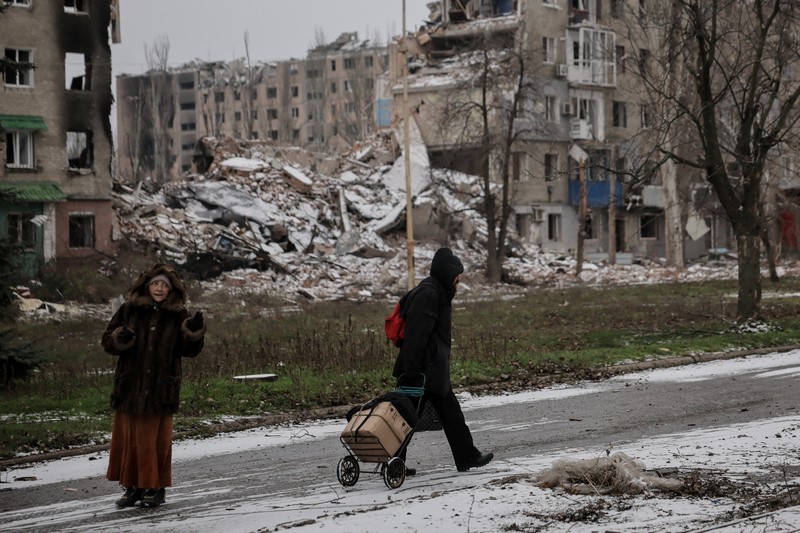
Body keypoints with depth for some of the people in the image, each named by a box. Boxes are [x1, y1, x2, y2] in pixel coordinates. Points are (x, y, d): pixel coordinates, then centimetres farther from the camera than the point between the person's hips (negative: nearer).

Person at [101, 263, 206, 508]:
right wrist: (120, 338, -18)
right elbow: (107, 341, 4)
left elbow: (189, 350, 1)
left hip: (160, 388, -1)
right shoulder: (129, 310, 4)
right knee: (129, 437, 5)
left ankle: (155, 487, 13)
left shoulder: (178, 315, 2)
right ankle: (133, 487, 15)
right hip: (131, 386, 2)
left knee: (157, 439, 3)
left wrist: (194, 332, -17)